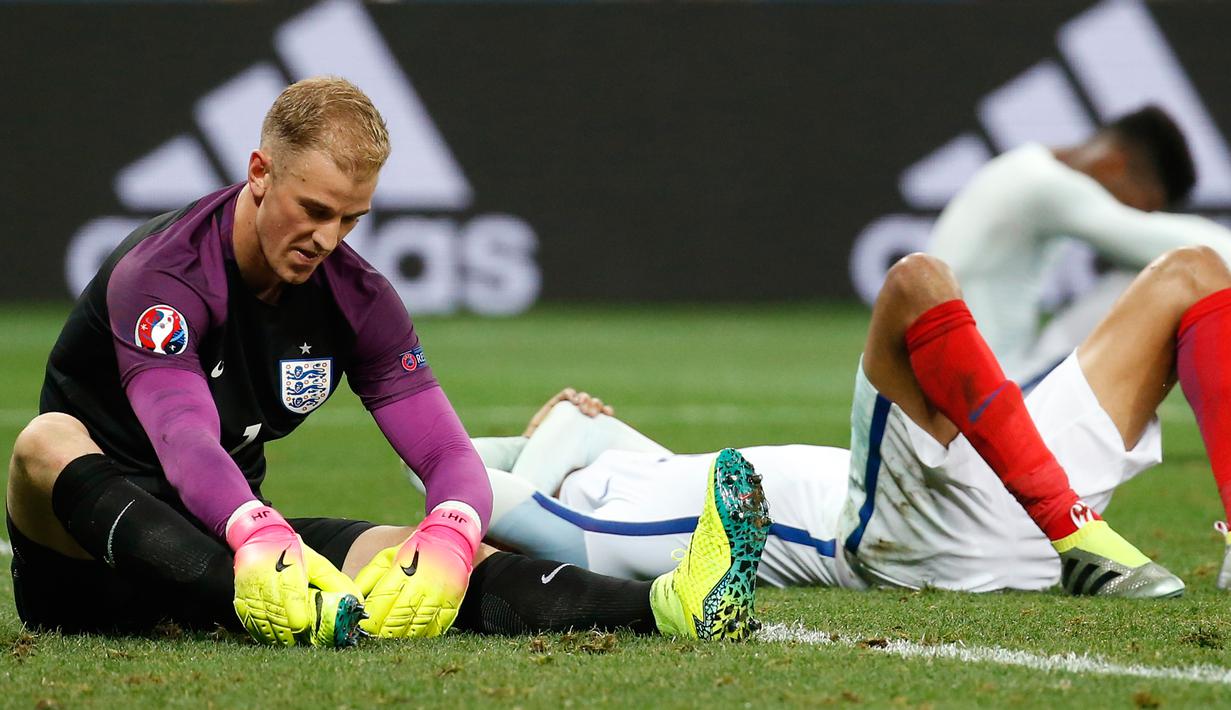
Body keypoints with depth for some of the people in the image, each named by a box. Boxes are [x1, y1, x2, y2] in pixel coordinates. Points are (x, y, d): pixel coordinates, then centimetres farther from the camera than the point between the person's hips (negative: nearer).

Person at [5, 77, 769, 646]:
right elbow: (183, 440, -38)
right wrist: (260, 541, -60)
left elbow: (450, 455, -9)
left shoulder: (357, 299, 0)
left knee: (414, 552, -22)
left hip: (227, 537, 5)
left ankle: (671, 606, -46)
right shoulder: (160, 276, -20)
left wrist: (447, 544, -35)